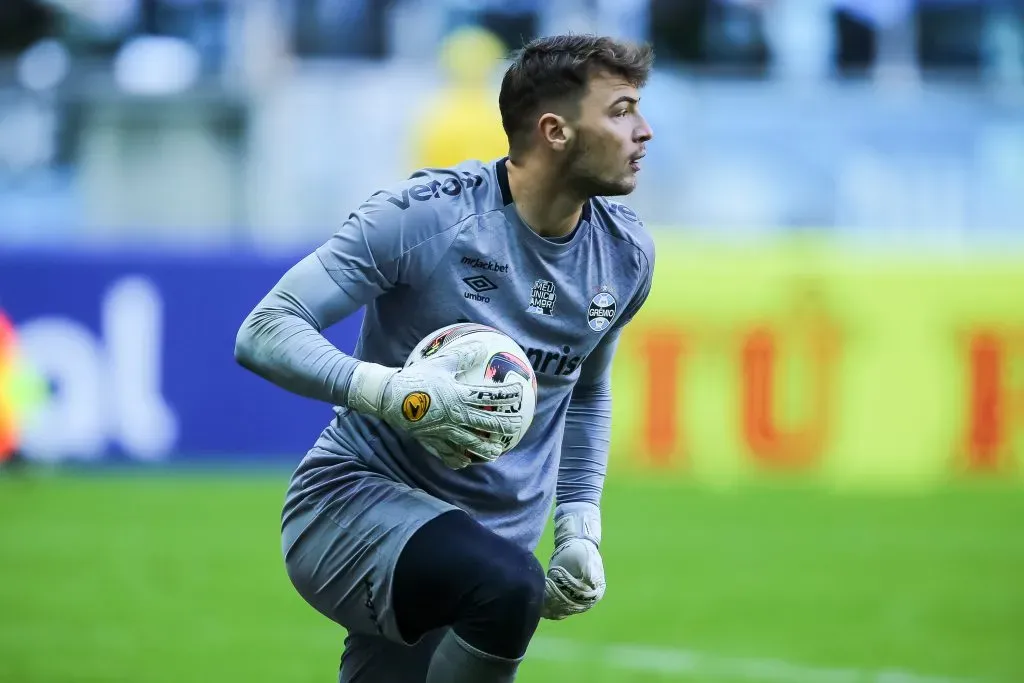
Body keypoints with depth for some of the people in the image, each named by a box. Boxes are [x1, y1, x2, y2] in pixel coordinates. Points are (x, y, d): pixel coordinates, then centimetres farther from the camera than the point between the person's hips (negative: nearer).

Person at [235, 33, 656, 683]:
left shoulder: (626, 252, 5)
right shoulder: (422, 215, -15)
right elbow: (264, 333, -15)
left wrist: (579, 533, 13)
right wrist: (395, 392, -30)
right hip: (356, 500, -7)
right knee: (507, 584, -35)